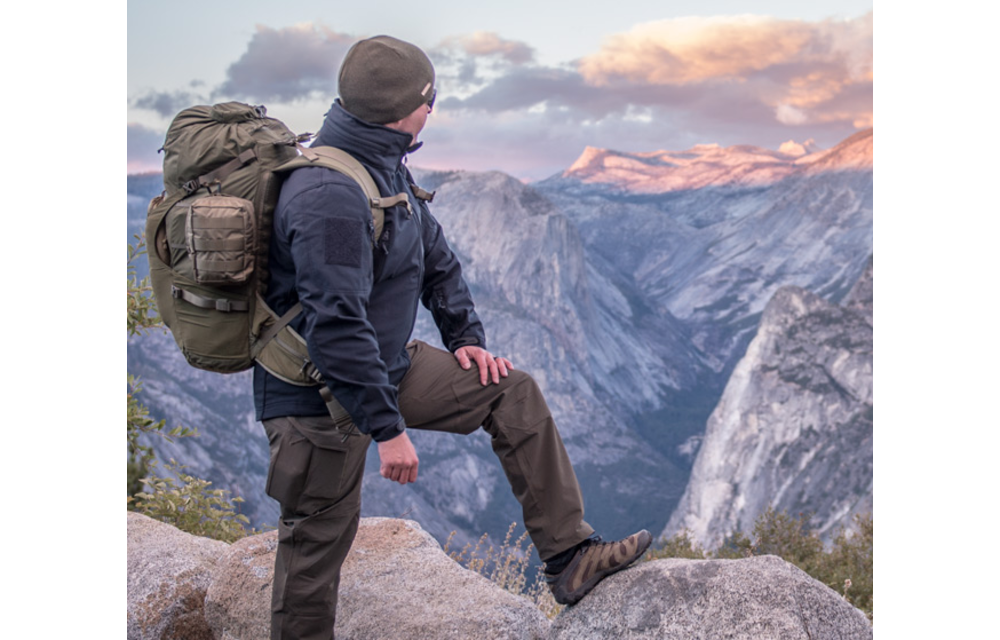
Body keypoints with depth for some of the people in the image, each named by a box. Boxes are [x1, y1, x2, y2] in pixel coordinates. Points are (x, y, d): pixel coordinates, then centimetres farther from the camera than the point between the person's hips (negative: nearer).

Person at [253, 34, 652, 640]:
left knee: (514, 392, 4)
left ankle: (570, 557, 6)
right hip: (320, 397, -9)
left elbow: (435, 254, 18)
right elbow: (336, 327, -31)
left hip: (388, 365, 9)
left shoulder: (384, 165, 4)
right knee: (320, 541, 2)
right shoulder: (331, 195, -28)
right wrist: (389, 429, -27)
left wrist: (466, 336, 11)